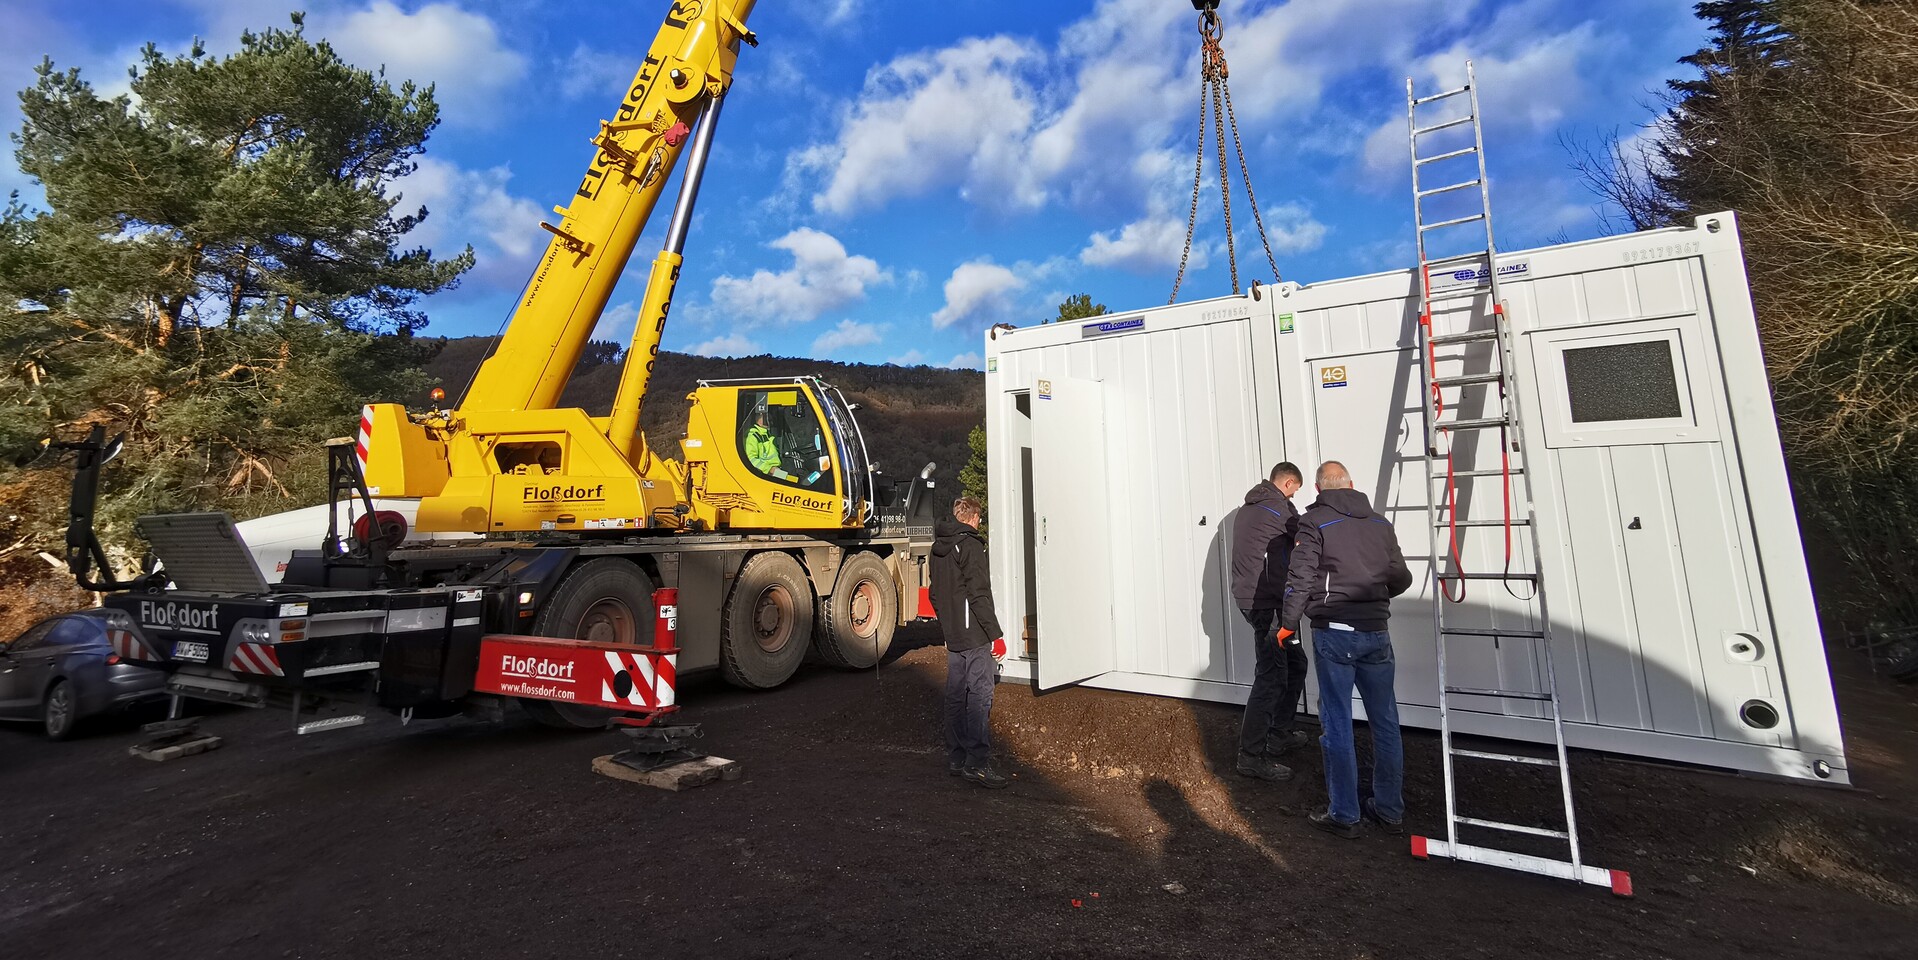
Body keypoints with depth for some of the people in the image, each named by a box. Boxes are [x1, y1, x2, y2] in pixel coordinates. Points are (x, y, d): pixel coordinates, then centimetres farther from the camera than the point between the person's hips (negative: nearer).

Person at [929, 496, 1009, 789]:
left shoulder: (938, 547, 15)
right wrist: (996, 634, -15)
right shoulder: (970, 544, -12)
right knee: (979, 696, -6)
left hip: (952, 636, 9)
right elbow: (979, 594, -18)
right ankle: (977, 762, -5)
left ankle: (955, 759, 19)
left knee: (955, 696, 12)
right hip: (974, 635, -9)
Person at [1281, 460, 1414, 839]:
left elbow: (1300, 578, -13)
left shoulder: (1314, 521, -6)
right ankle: (1390, 810, 25)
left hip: (1334, 633, -5)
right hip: (1377, 633, 5)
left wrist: (1288, 623, -2)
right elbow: (1401, 578, 12)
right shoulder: (1380, 523, 9)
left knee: (1337, 726, 3)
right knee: (1385, 723, 14)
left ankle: (1343, 814, 11)